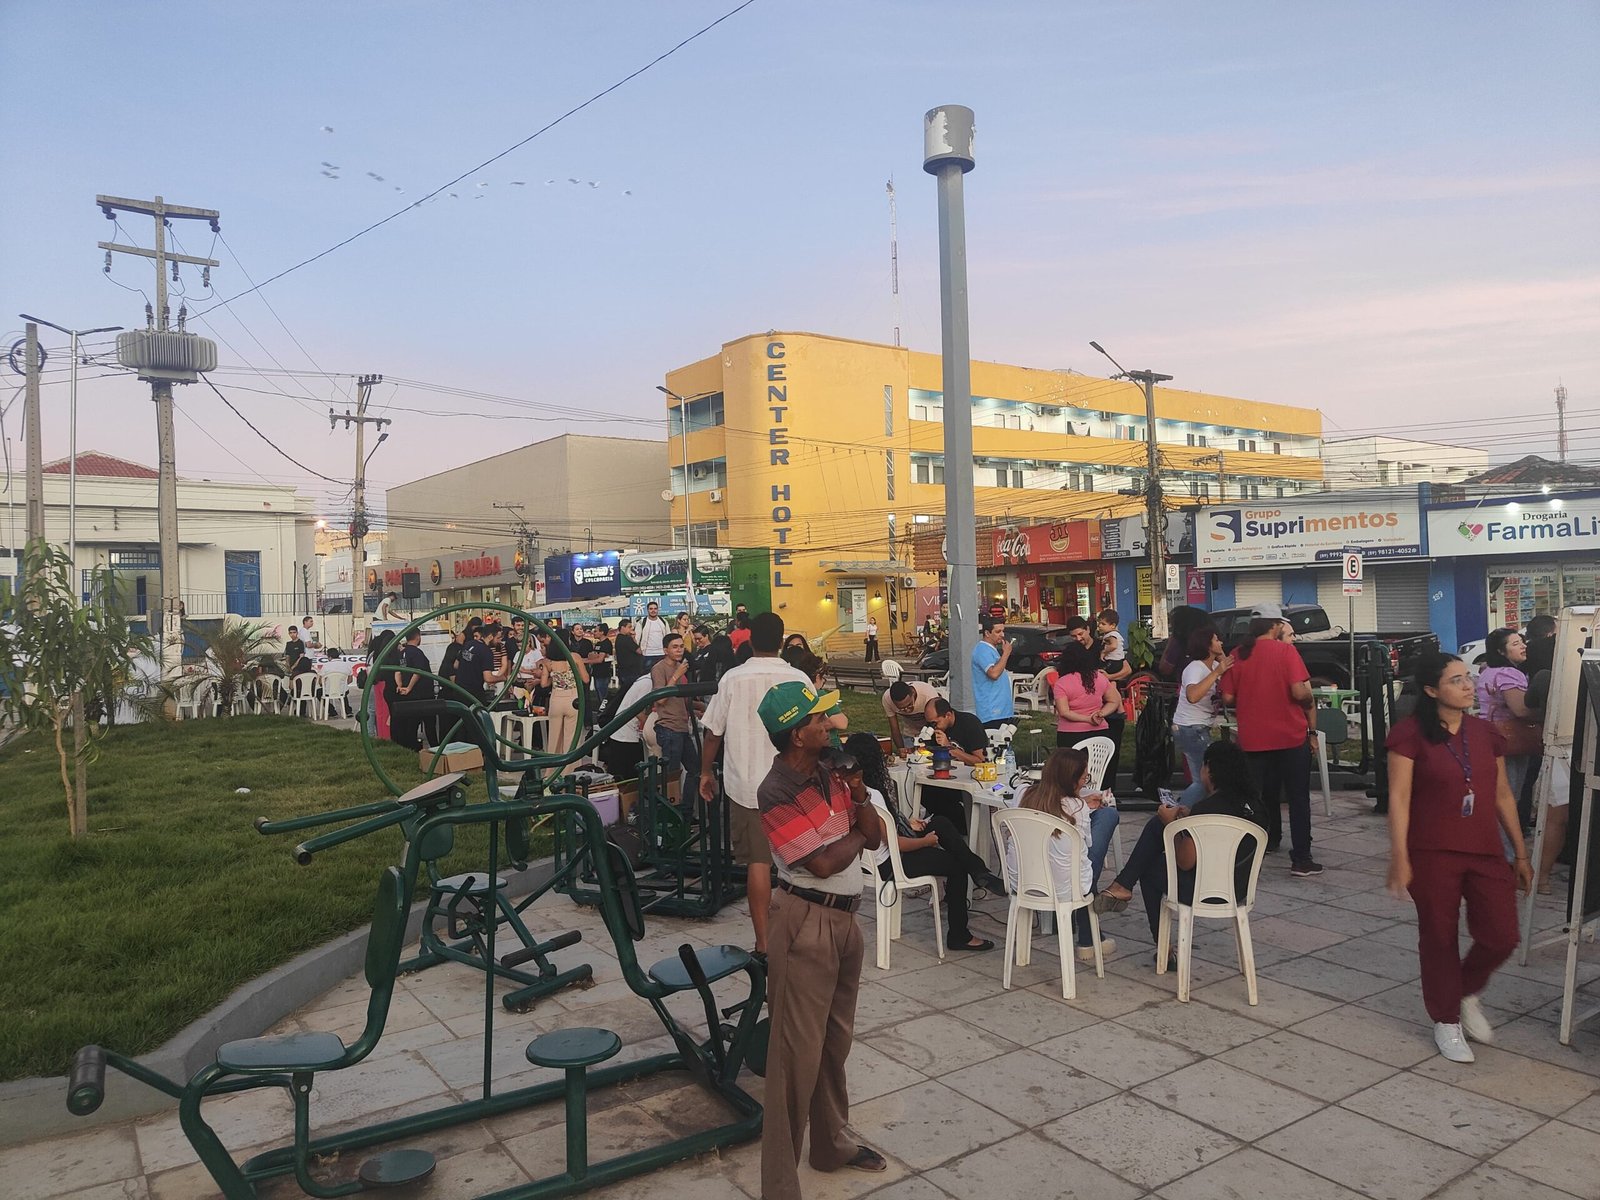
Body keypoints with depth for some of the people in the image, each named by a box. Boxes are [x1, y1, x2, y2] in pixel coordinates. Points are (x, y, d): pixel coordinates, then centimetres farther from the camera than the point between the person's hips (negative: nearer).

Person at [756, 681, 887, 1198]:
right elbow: (823, 862, -21)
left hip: (844, 918, 8)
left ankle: (832, 1144, 39)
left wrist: (859, 794, -9)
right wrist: (856, 834, -3)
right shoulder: (776, 792, -17)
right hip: (807, 922, -8)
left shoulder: (829, 775, 4)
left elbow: (875, 838, 7)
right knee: (798, 1054, -2)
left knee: (836, 1041, 21)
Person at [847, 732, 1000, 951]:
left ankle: (979, 872, 5)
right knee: (956, 865, 2)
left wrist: (907, 821, 7)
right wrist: (926, 841, -9)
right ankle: (959, 935, 12)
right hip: (887, 865, -9)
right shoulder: (871, 796, -29)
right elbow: (894, 843, -25)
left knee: (940, 823, 5)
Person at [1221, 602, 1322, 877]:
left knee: (1263, 797, 18)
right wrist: (1311, 703, 3)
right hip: (1291, 736, -3)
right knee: (1298, 798, 6)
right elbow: (1300, 692, -18)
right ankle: (1301, 860, 4)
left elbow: (1228, 698, -1)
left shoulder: (1237, 655, -1)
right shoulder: (1285, 651, -10)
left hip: (1253, 739, 3)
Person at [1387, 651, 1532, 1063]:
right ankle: (1446, 1021, 26)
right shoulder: (1410, 734, -10)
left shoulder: (1486, 733, 6)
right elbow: (1399, 798, -11)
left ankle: (1467, 992, 33)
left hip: (1486, 852, 5)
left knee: (1501, 937, 3)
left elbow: (1503, 796, 13)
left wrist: (1521, 854, 14)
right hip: (1433, 855, -4)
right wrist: (1399, 858, -14)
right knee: (1440, 938, 7)